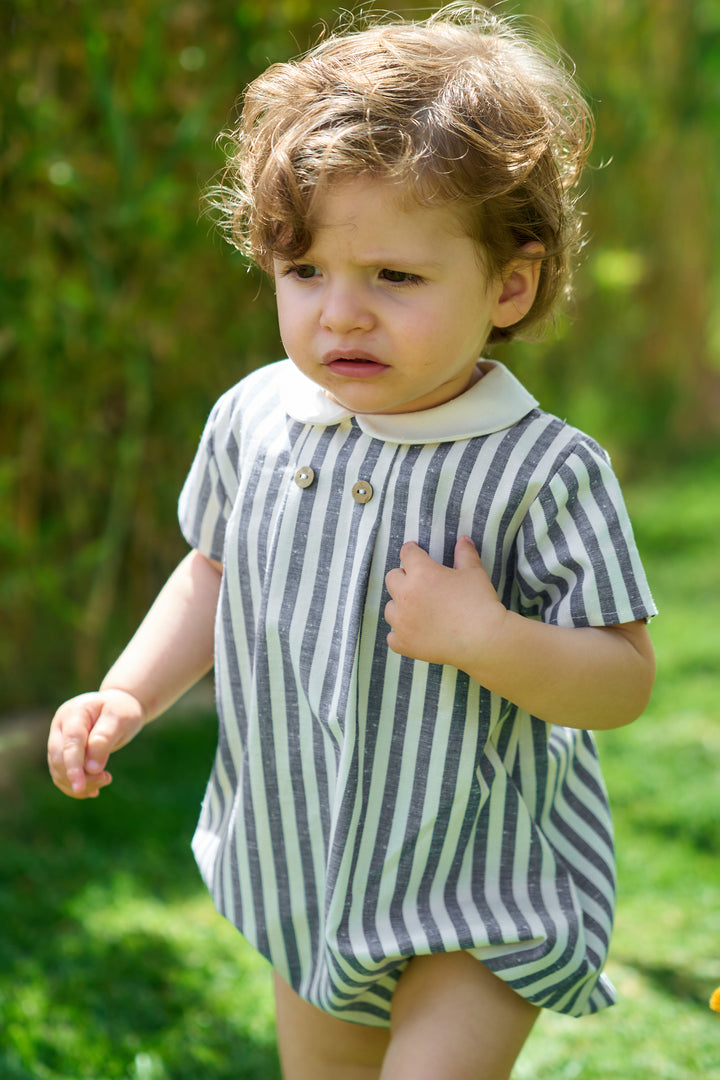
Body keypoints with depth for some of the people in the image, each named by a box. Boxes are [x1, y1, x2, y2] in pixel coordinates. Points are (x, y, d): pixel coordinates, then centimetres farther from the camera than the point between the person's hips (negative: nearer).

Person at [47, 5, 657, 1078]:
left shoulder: (545, 473, -23)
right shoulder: (254, 420, -8)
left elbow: (624, 683, -19)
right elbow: (217, 572, 9)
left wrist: (485, 637, -34)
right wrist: (126, 696, -2)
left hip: (487, 884, -5)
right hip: (309, 862, 5)